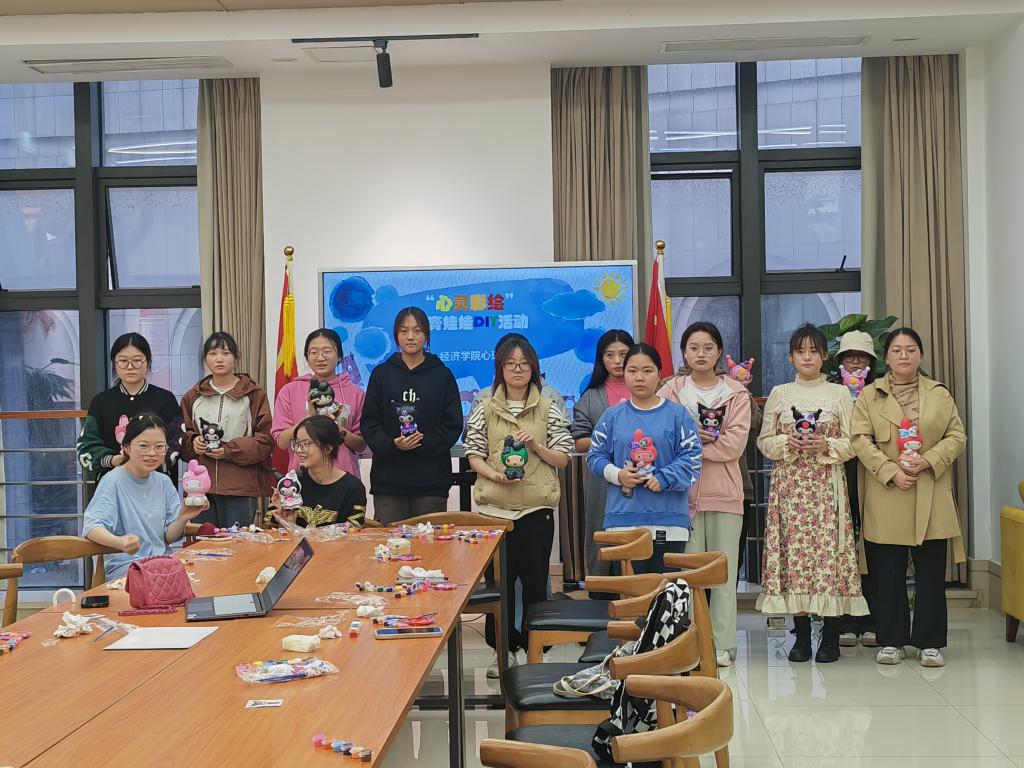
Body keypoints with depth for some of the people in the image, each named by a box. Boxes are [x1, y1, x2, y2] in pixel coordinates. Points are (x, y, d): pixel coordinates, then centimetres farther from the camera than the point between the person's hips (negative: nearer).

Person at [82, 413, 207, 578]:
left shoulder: (164, 482, 11)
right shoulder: (113, 481, -8)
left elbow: (168, 537, 10)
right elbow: (92, 527, -22)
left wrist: (182, 518, -12)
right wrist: (121, 543, -42)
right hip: (125, 565, -7)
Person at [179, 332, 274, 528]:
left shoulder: (254, 394, 3)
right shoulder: (193, 397, 14)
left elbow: (266, 440, -2)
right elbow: (182, 436, 19)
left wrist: (230, 450, -13)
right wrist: (192, 442, -4)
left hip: (241, 488, -3)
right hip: (202, 484, 3)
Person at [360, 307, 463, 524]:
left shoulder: (442, 375, 7)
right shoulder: (381, 374, 10)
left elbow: (453, 424, 2)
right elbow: (369, 423, 6)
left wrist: (423, 443, -13)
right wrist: (391, 445, -13)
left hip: (431, 479, -1)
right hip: (388, 479, 1)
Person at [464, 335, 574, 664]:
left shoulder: (549, 409, 5)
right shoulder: (485, 409, 5)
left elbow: (563, 458, 4)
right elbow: (473, 454, 2)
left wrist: (535, 445, -13)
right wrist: (495, 475, -16)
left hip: (537, 507, 0)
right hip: (494, 507, 0)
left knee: (535, 579, 5)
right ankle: (501, 648, 18)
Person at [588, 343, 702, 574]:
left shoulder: (678, 414, 4)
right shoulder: (612, 416, 9)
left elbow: (691, 457, -2)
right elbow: (595, 455, 10)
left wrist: (663, 479, -15)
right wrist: (616, 474, -8)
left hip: (668, 522, -1)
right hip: (622, 519, 1)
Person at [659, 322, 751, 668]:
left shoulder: (736, 393, 5)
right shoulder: (671, 391, 7)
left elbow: (734, 444, -7)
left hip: (724, 492, 0)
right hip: (683, 492, 0)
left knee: (724, 571, 3)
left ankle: (722, 645, 9)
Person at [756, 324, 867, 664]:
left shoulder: (839, 393, 6)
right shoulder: (779, 394, 10)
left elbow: (853, 442, 4)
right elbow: (764, 440, 10)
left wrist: (826, 446, -13)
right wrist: (786, 443, -9)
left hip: (827, 485, -1)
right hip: (789, 484, 1)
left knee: (829, 551, -6)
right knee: (793, 553, -2)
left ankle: (831, 636, 3)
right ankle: (801, 633, 8)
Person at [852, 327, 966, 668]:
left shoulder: (940, 394, 11)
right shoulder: (869, 395, 6)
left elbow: (957, 436, 5)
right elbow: (861, 440, -2)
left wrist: (928, 461, -11)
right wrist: (891, 472, -14)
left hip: (931, 499, 1)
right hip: (886, 500, -1)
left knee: (931, 573, 2)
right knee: (889, 573, 3)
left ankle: (930, 642, 10)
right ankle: (891, 641, 12)